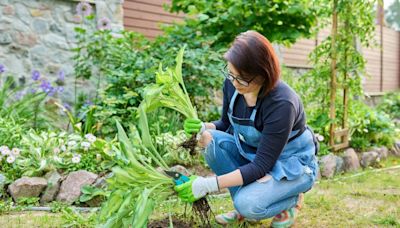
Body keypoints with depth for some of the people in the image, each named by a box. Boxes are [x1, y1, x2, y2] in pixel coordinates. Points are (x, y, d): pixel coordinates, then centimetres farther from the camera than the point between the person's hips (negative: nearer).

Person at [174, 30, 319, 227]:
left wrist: (208, 184, -37)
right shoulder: (232, 84, -14)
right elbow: (227, 124, 4)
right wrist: (204, 128, -20)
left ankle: (291, 200, 2)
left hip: (292, 165, -6)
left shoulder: (282, 104, -33)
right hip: (253, 154, 6)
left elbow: (261, 166, -31)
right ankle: (244, 205, -3)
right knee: (213, 140, -21)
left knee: (248, 204, -32)